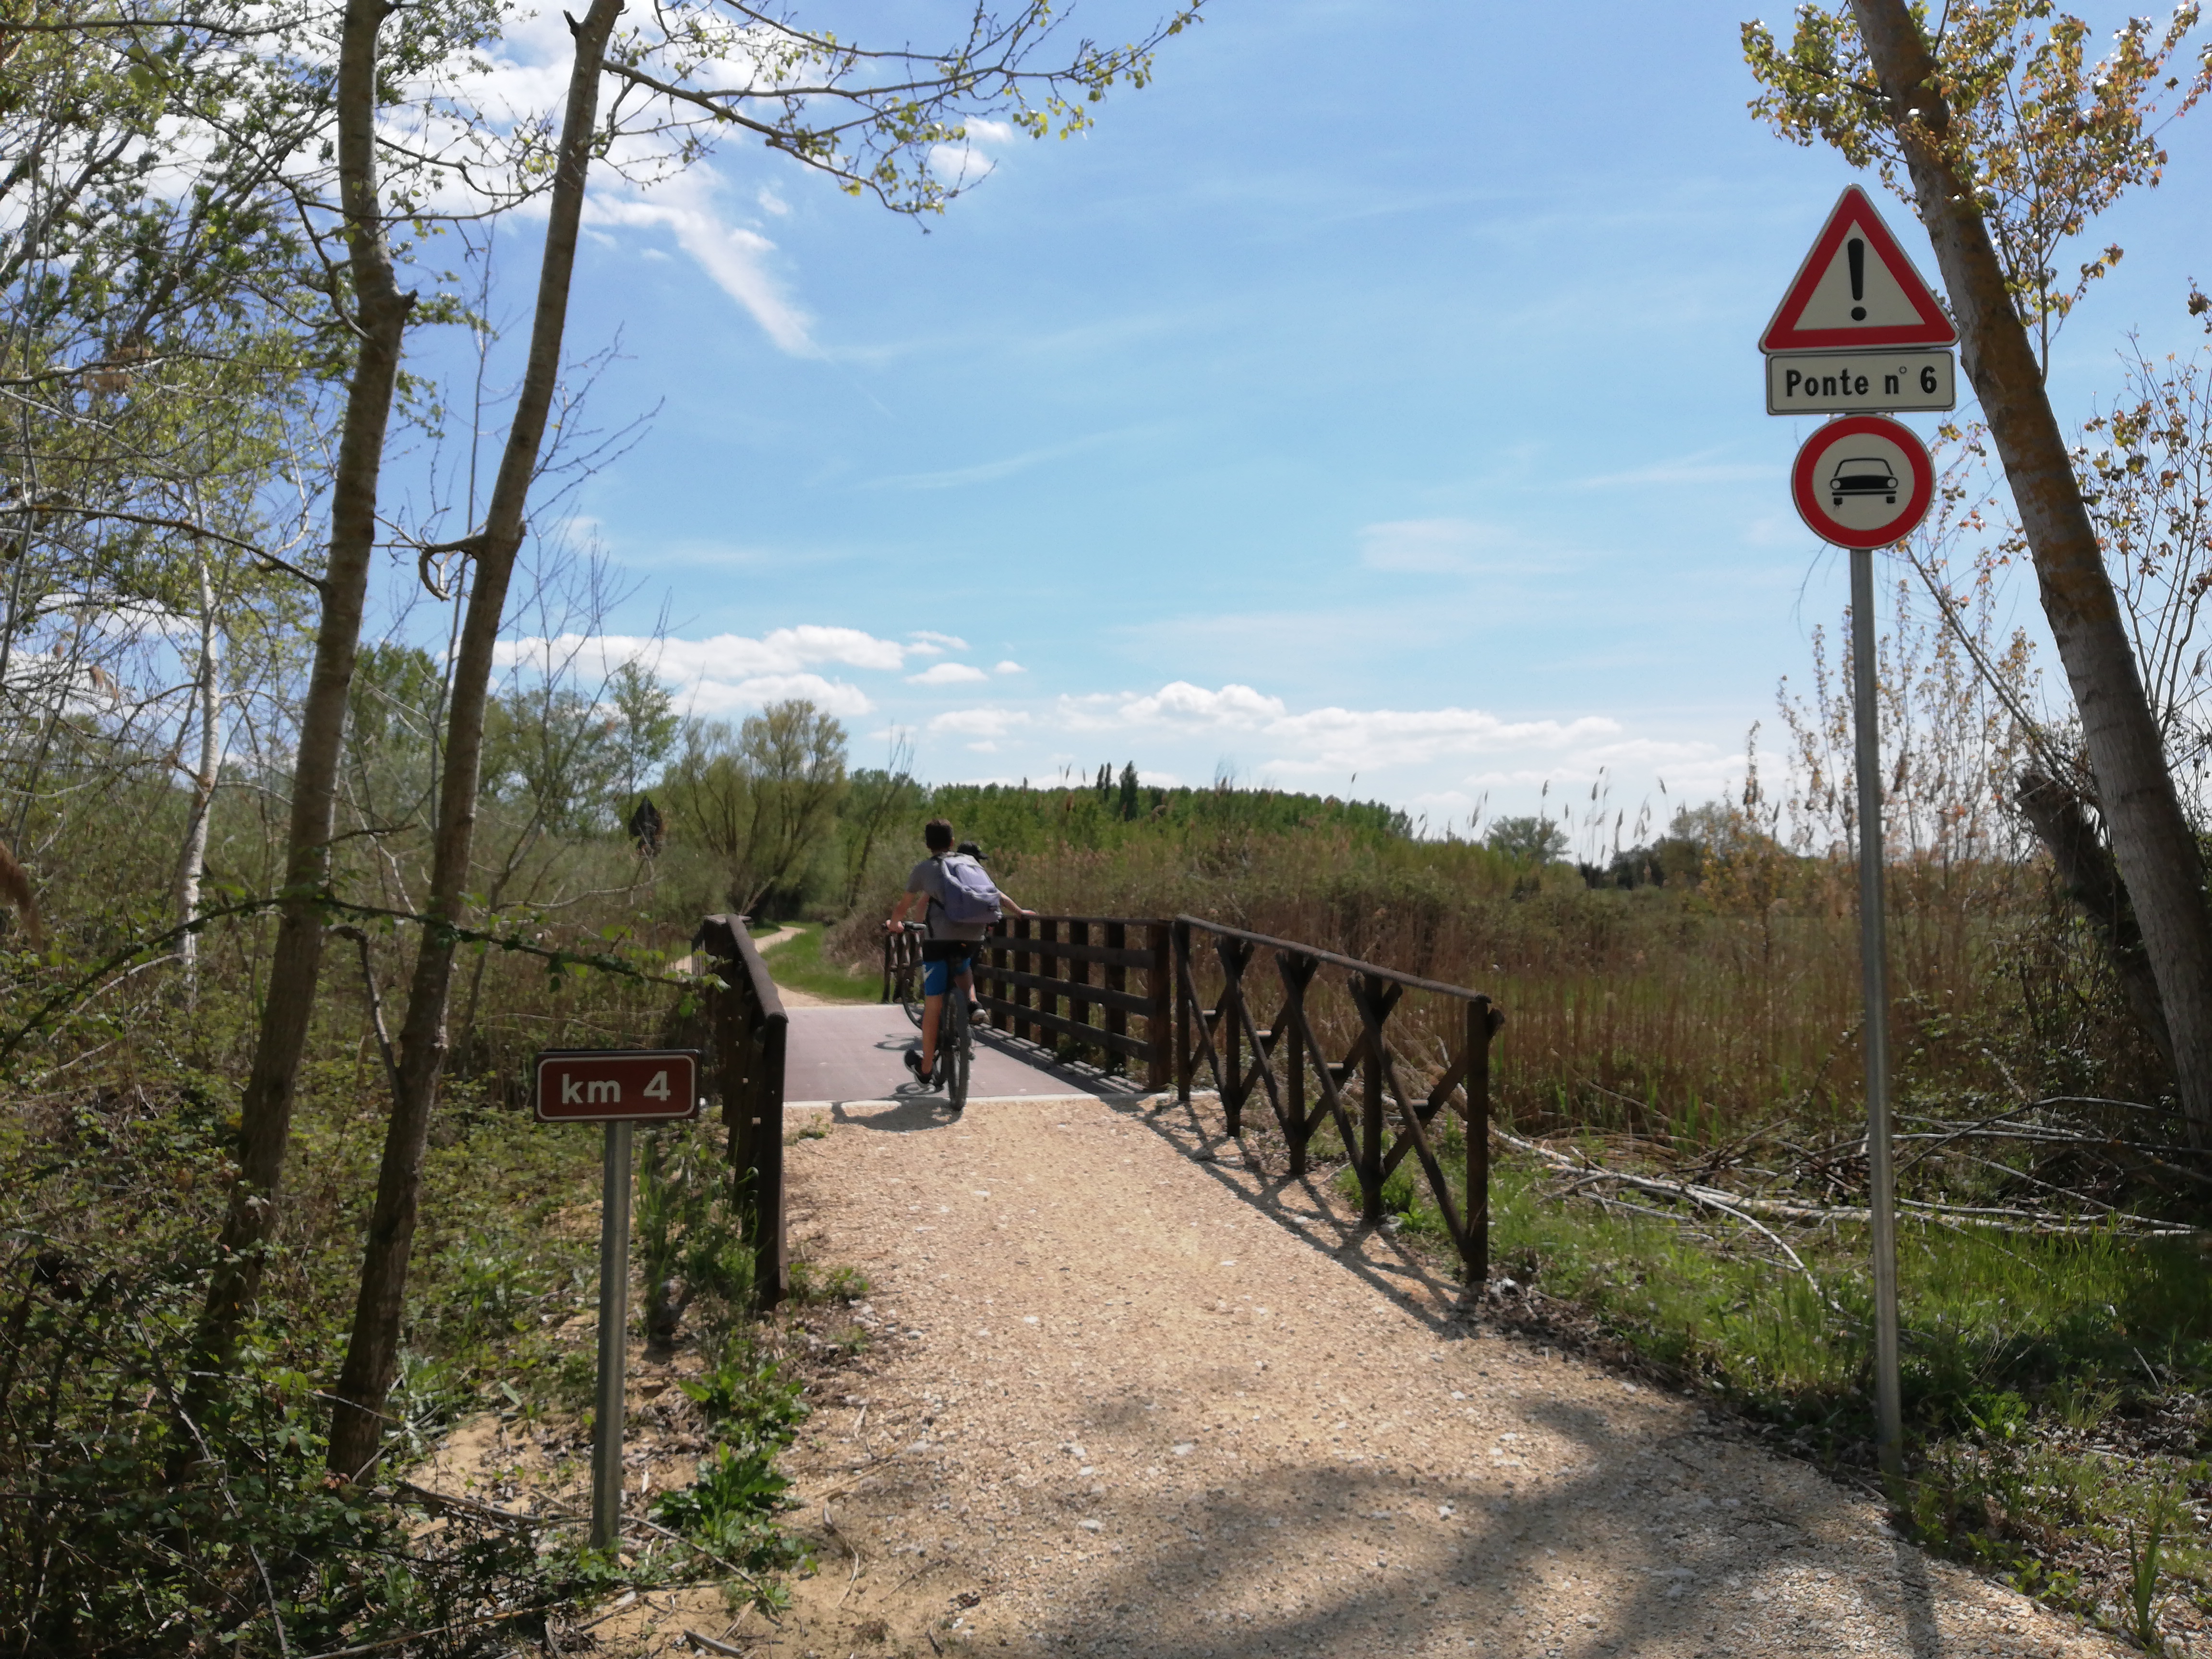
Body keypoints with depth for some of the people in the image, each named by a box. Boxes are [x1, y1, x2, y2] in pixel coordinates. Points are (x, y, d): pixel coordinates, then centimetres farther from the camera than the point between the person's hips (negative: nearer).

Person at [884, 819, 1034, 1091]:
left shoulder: (923, 868, 15)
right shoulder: (969, 861, 20)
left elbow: (904, 904, 27)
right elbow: (996, 893, 25)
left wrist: (894, 923, 47)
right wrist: (1020, 912, 40)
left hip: (940, 936, -3)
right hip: (975, 933, 3)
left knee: (933, 1004, 5)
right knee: (962, 966, 37)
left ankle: (926, 1066, 13)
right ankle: (971, 1001, 9)